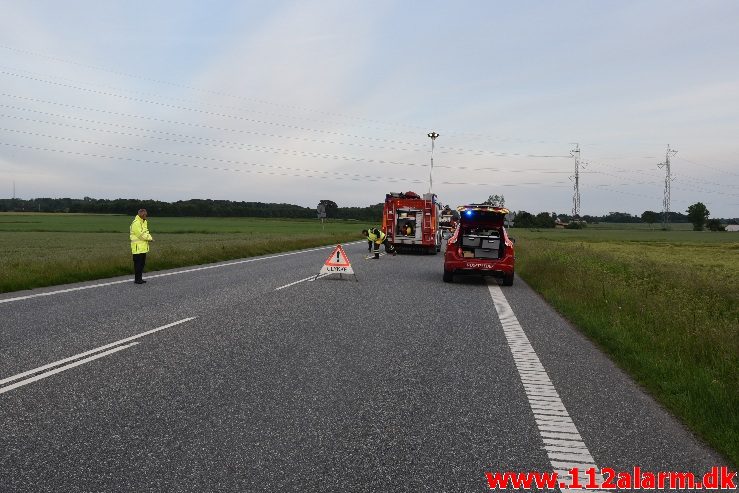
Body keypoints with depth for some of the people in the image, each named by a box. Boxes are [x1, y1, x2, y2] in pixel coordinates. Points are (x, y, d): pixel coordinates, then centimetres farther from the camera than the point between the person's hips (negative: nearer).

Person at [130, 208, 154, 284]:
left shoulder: (144, 222, 16)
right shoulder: (136, 223, -15)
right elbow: (140, 234, -20)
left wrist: (149, 238, -4)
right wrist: (149, 238, -10)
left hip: (143, 247, 9)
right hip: (138, 247, -9)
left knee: (142, 263, 13)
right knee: (138, 263, -5)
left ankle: (140, 278, 20)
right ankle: (137, 279, 2)